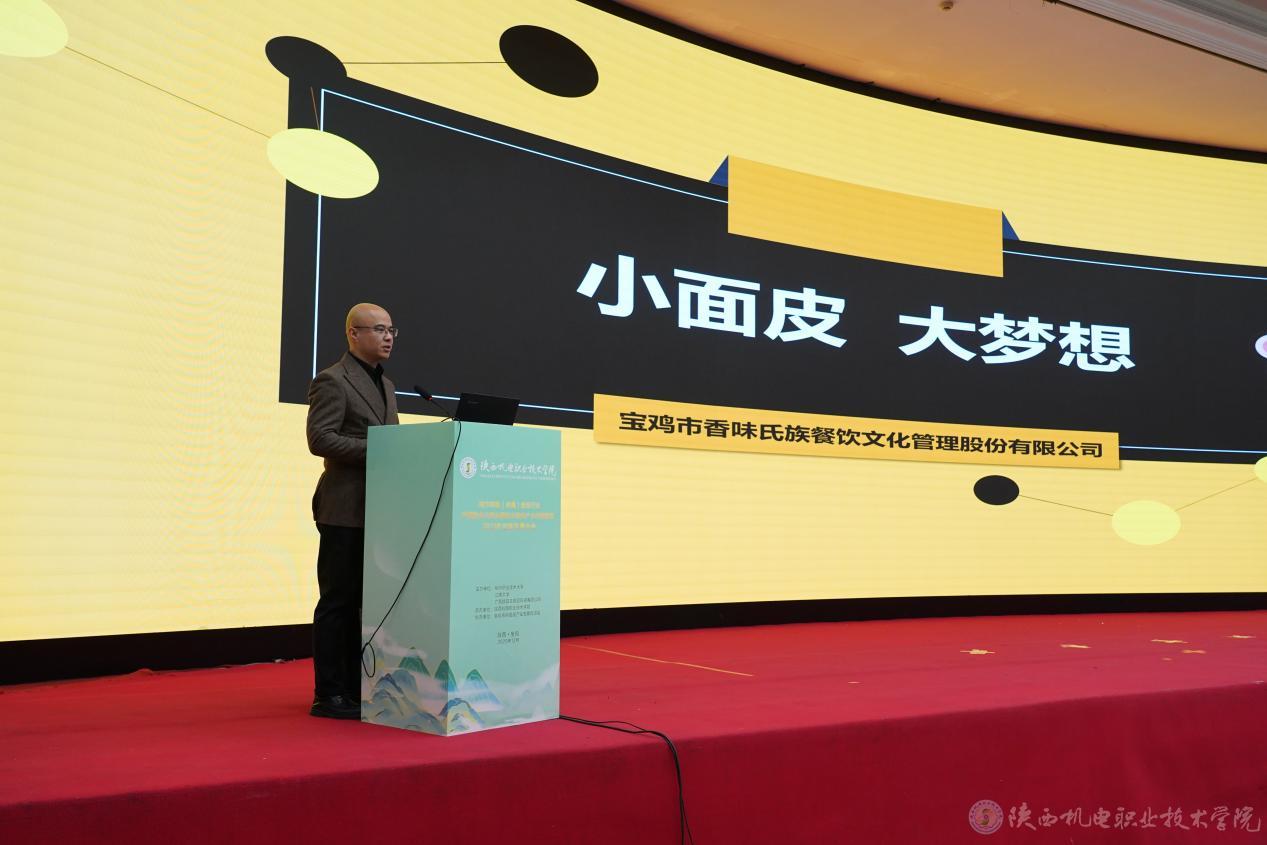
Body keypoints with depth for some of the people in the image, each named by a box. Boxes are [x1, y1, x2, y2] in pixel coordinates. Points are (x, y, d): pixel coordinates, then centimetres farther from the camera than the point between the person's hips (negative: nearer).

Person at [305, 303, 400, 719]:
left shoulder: (386, 385, 20)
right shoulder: (332, 381, -7)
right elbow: (319, 439, -17)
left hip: (378, 510, 8)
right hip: (345, 509, -8)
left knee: (364, 601, 11)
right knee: (338, 602, -2)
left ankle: (355, 689, 18)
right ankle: (328, 695, 5)